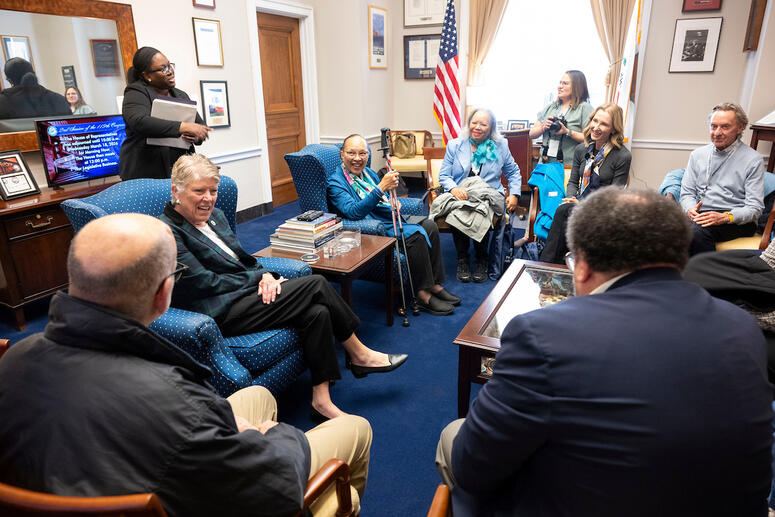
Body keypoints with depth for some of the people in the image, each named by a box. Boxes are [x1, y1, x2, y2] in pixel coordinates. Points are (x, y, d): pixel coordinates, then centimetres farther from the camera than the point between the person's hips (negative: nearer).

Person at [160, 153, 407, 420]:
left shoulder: (214, 216, 15)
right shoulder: (167, 231, -10)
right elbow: (206, 283, -15)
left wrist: (265, 275, -6)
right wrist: (259, 278, -9)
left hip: (246, 293, 8)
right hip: (220, 313, -8)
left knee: (317, 312, -18)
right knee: (316, 284, -18)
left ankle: (321, 401, -8)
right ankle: (359, 355, -2)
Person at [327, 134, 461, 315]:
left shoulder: (369, 173, 16)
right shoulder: (335, 182, -10)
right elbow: (354, 212, -25)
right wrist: (381, 187, -32)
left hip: (390, 219, 9)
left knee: (429, 225, -11)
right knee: (416, 234, -26)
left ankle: (434, 283, -6)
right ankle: (422, 294, -18)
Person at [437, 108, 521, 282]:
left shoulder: (500, 146, 13)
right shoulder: (454, 145, 11)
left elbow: (513, 172, 22)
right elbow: (444, 175, 7)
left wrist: (514, 194, 5)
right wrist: (453, 188, -15)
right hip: (460, 196, 0)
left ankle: (481, 259, -12)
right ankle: (462, 259, -14)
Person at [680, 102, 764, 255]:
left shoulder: (753, 160, 4)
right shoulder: (697, 154, 17)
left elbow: (754, 208, -3)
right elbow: (687, 192, 14)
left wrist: (725, 217, -22)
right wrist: (690, 210, -9)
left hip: (737, 222, -3)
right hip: (700, 215, 3)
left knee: (698, 230, -37)